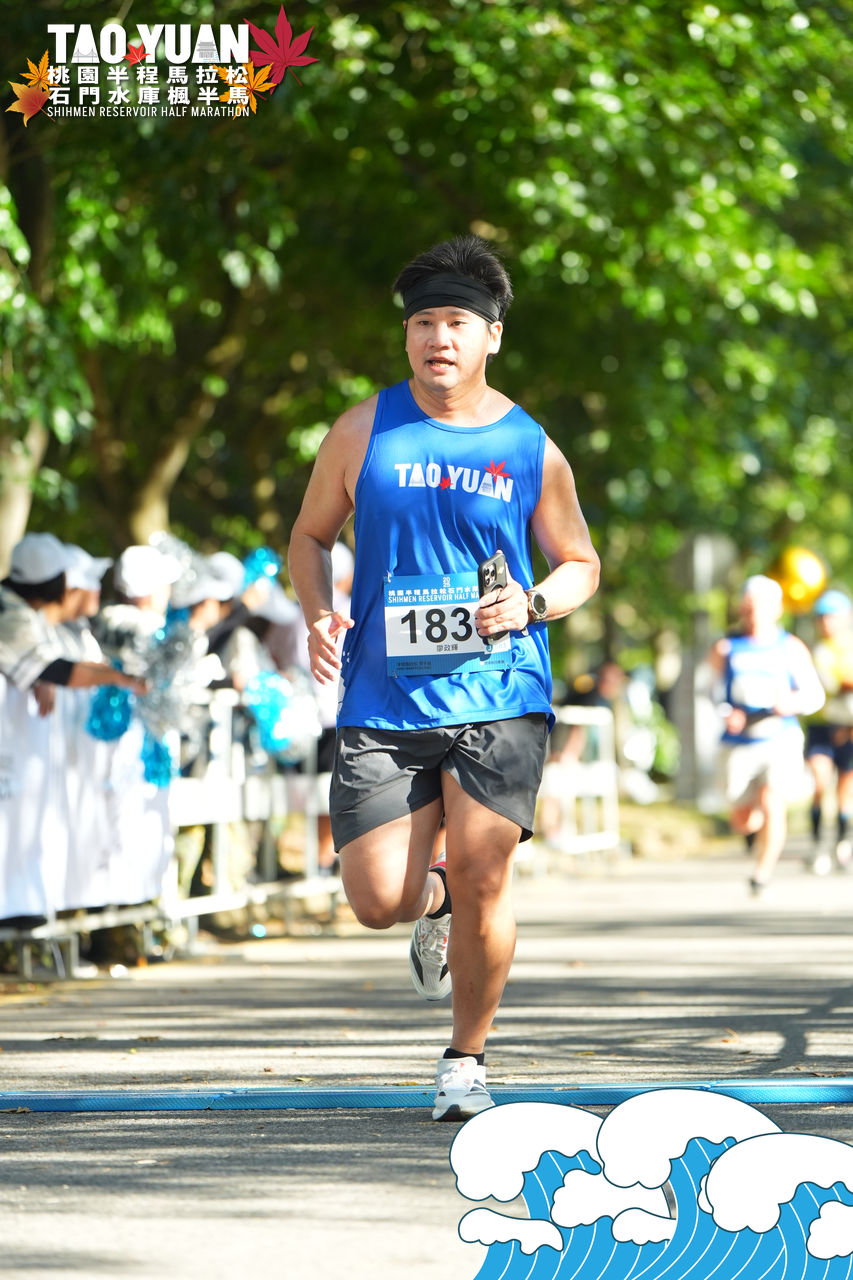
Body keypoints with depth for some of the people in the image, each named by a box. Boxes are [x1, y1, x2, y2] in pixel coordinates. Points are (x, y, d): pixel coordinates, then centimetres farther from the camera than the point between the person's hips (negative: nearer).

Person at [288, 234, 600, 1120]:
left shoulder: (532, 450, 4)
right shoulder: (364, 432, 4)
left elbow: (580, 564, 15)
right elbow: (310, 535, 15)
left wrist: (532, 604, -7)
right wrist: (318, 616, -5)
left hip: (498, 695, -1)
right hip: (382, 703, 1)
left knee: (482, 882, -10)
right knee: (378, 902, -6)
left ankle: (466, 1060, 11)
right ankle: (435, 898, 32)